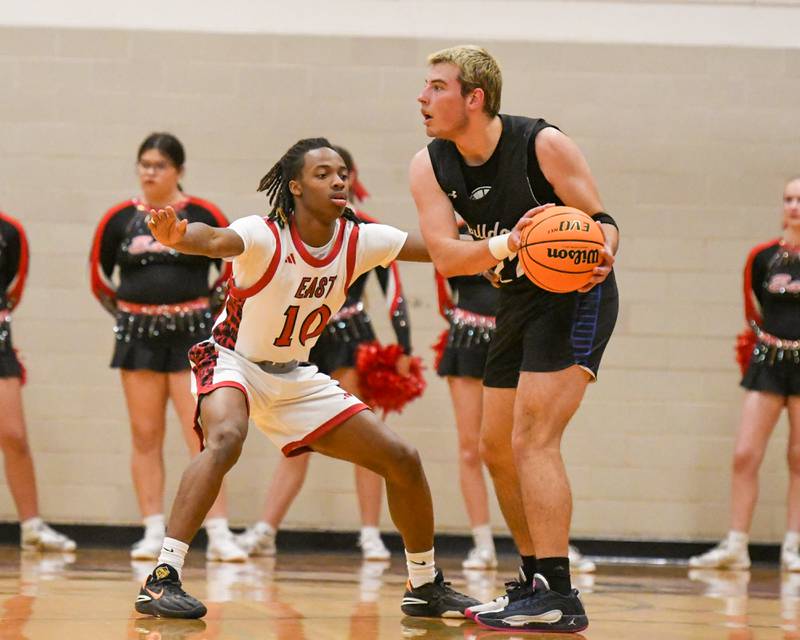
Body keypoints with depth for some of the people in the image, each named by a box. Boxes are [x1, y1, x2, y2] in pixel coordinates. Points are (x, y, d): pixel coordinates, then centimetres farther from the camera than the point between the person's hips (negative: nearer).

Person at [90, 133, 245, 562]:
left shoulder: (201, 216, -2)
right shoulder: (120, 219, 3)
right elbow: (99, 276, 14)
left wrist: (208, 305, 6)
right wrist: (125, 312, 9)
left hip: (191, 334, -2)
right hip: (138, 333, 3)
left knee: (201, 434, -8)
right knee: (145, 437, 4)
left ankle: (218, 534, -8)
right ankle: (153, 532, 9)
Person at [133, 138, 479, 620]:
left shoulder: (359, 241, -9)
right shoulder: (266, 236, -24)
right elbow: (216, 241, -46)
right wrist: (175, 237, -69)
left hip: (296, 377, 6)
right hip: (233, 362, -6)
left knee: (402, 461, 2)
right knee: (226, 439, -38)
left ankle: (425, 586, 22)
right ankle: (161, 580, -37)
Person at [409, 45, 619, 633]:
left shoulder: (543, 144, -19)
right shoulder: (430, 166, -5)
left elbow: (600, 219, -14)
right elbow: (445, 256, -17)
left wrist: (602, 252, -38)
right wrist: (507, 243, -36)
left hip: (575, 295, -8)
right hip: (520, 301, 8)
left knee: (533, 438, -19)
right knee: (497, 448, 13)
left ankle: (558, 599, -21)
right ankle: (536, 581, 29)